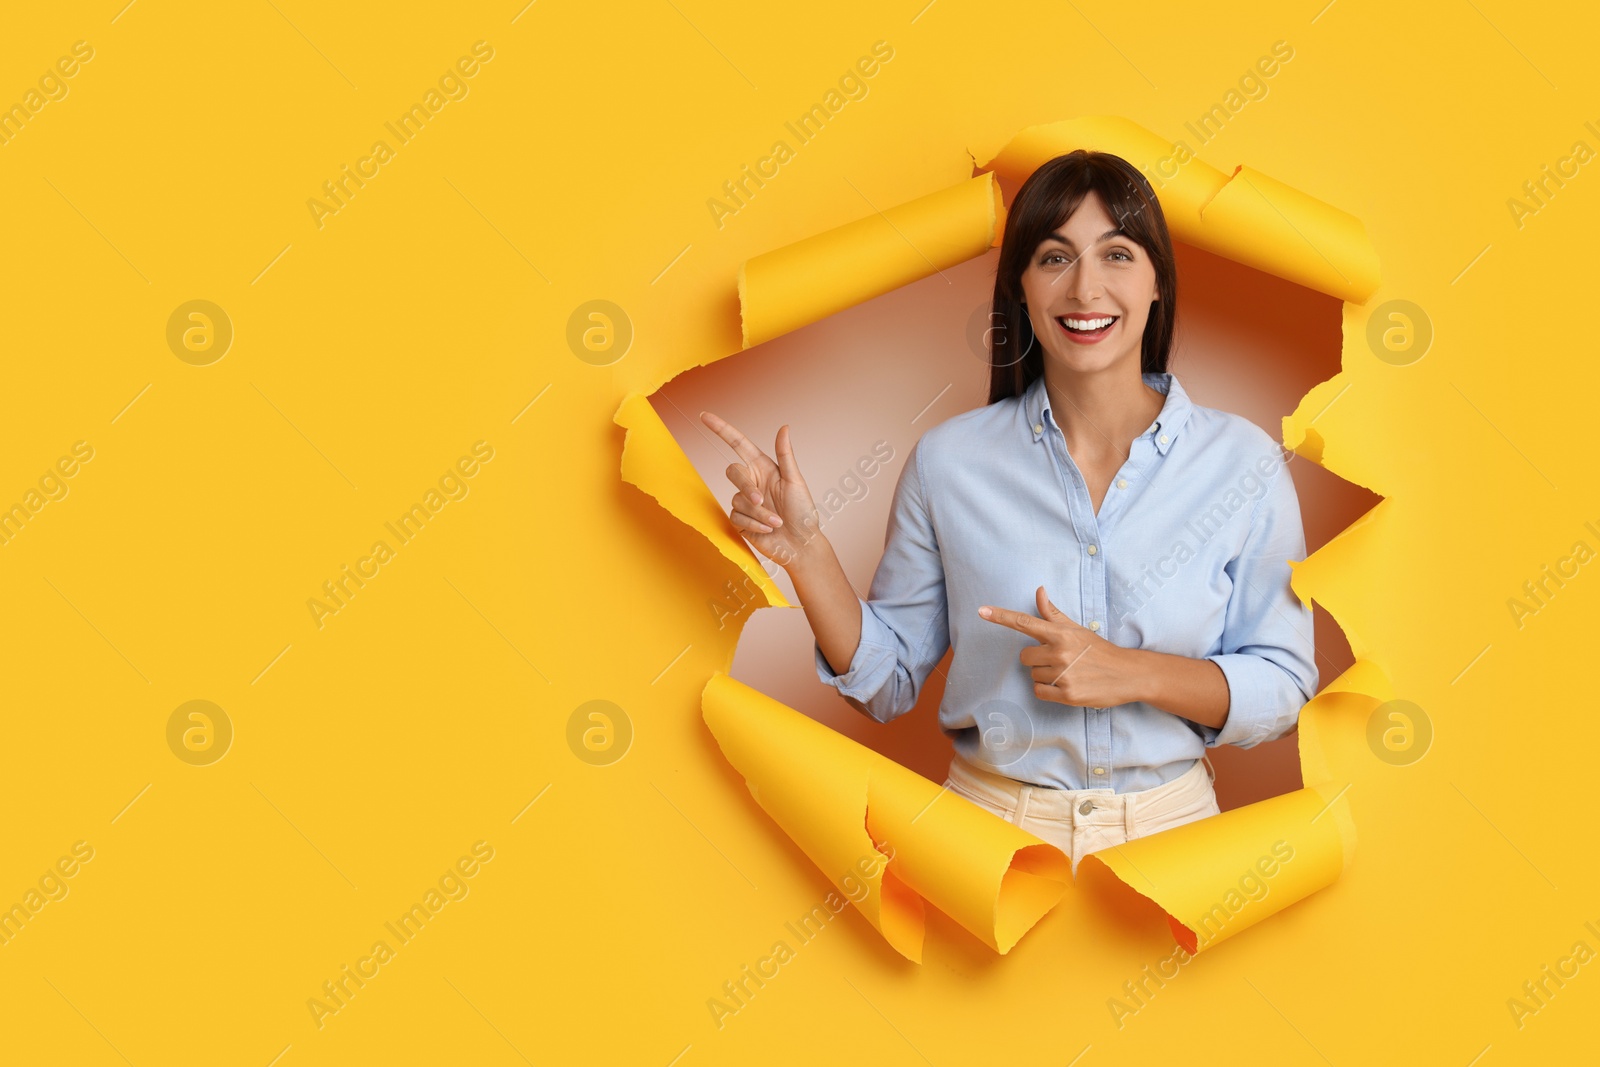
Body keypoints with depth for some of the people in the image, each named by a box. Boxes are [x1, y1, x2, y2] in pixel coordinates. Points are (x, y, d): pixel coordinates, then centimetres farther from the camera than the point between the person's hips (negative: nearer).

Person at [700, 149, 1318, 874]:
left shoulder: (1244, 464, -8)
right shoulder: (947, 462, -7)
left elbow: (1284, 685, -5)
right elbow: (888, 682, -1)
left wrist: (1134, 674, -21)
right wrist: (804, 552, -16)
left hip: (1168, 828, 0)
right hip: (991, 821, 0)